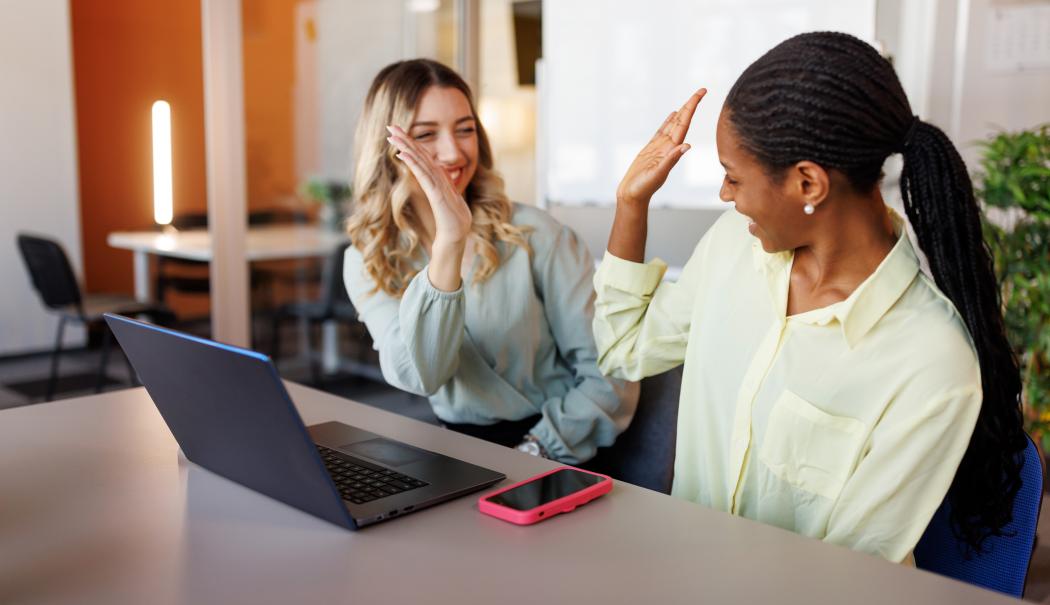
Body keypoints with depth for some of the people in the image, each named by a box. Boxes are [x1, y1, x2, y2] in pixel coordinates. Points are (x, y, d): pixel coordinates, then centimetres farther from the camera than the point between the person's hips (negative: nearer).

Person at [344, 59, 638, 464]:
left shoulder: (536, 236, -6)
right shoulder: (367, 264, 1)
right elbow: (421, 376, -17)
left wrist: (536, 450, -15)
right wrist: (449, 240, -27)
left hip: (556, 458, -2)